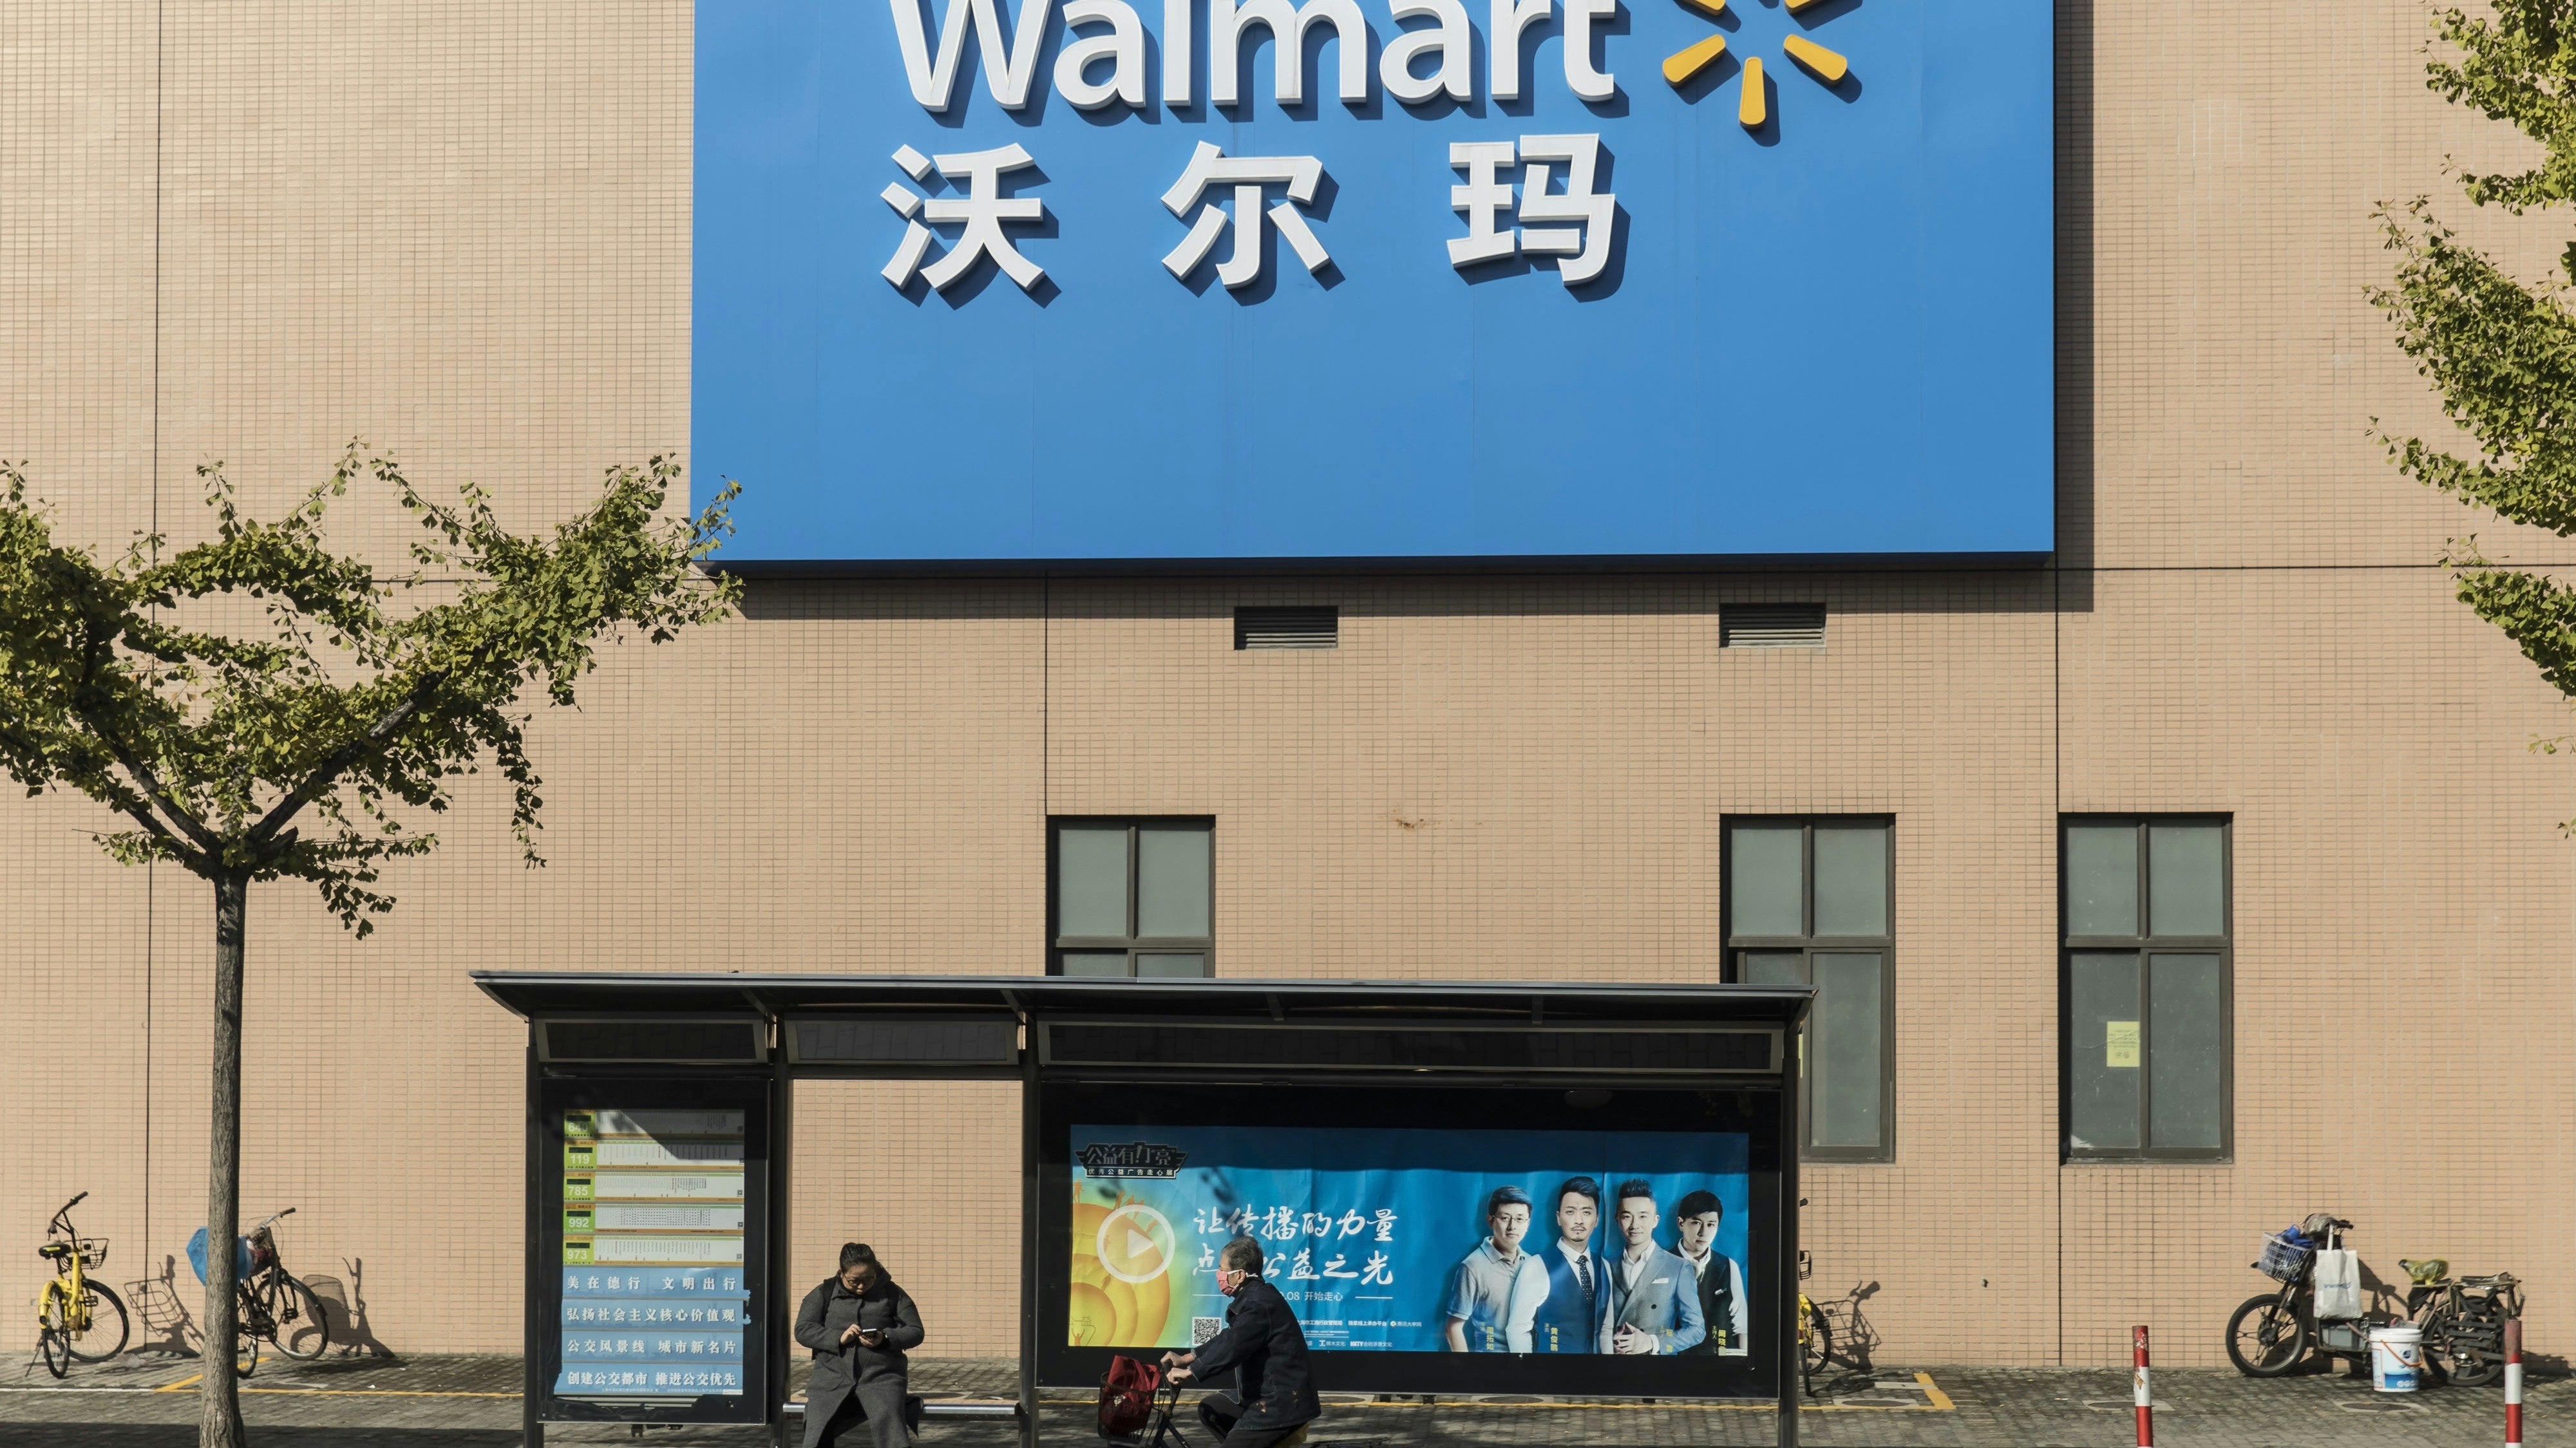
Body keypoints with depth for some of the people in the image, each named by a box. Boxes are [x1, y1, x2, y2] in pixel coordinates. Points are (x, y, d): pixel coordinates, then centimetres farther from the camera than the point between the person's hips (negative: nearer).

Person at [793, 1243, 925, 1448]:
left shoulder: (892, 1294, 10)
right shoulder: (823, 1294, 11)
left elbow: (915, 1332, 7)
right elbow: (803, 1330, 3)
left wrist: (885, 1339, -13)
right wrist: (839, 1338, -14)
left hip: (881, 1379, -1)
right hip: (833, 1378, 1)